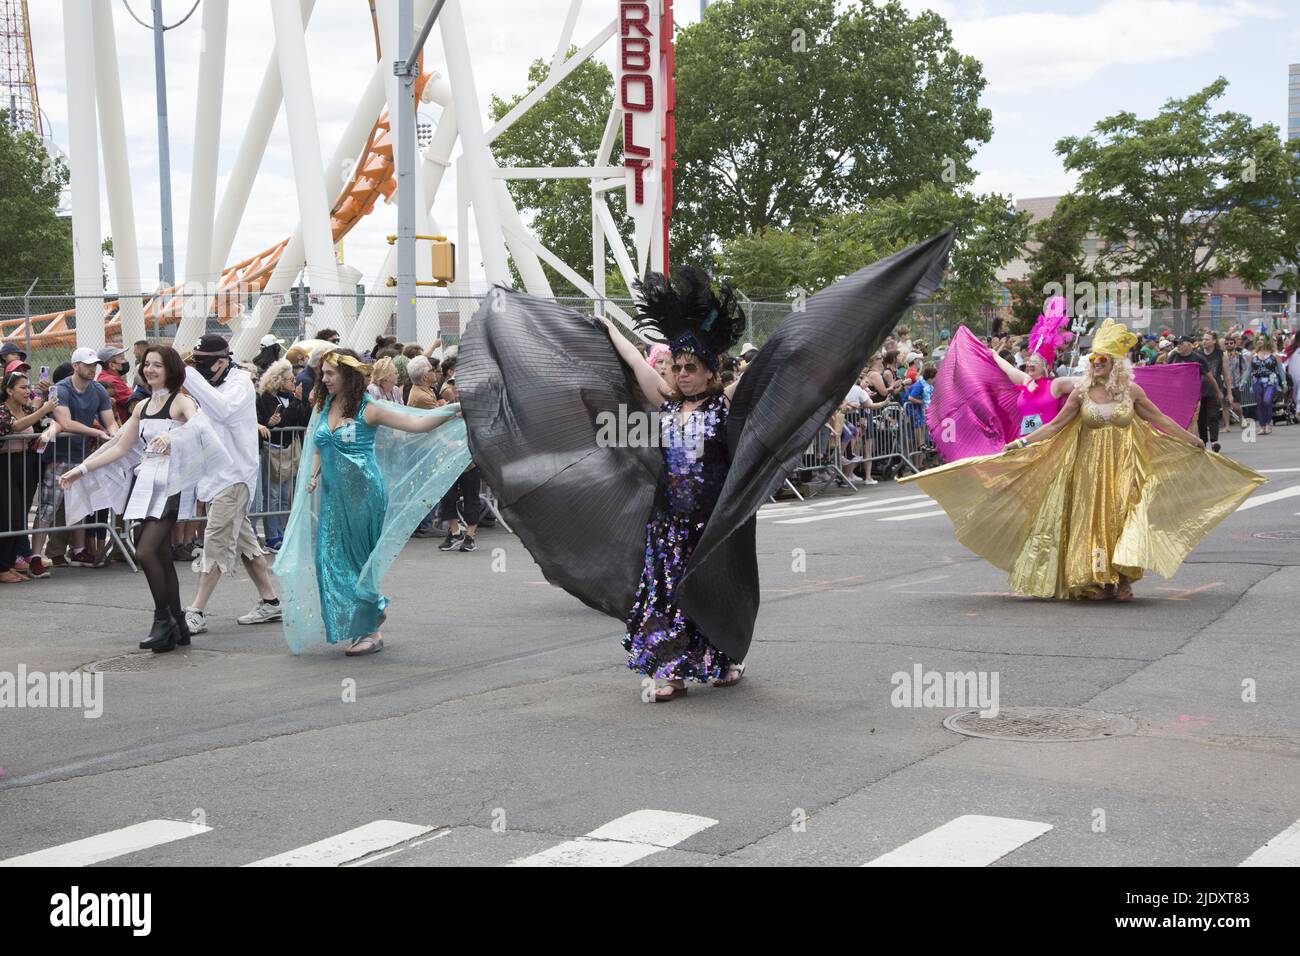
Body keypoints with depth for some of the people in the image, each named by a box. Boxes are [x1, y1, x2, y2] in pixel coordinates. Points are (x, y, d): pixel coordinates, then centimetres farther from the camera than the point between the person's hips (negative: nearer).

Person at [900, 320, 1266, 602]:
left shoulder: (1131, 391, 1)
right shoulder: (1081, 393, 0)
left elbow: (1159, 419, 11)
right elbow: (1056, 426, 1)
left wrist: (1190, 439, 14)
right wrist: (1023, 442, -9)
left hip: (1124, 471, 0)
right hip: (1089, 470, 0)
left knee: (1122, 517, -6)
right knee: (1092, 521, 0)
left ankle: (1122, 579, 2)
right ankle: (1098, 581, 8)